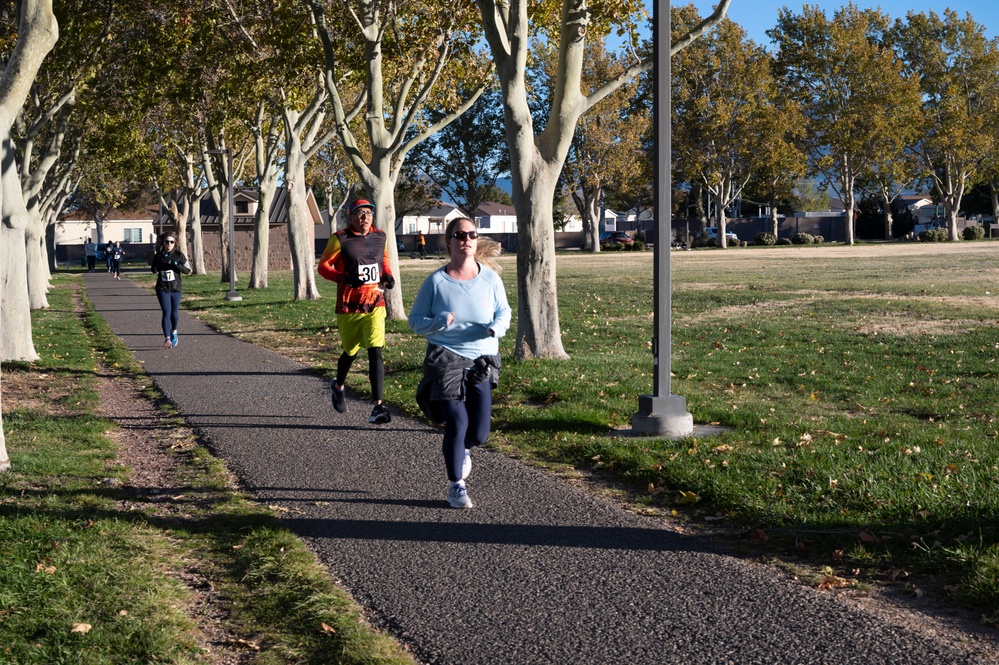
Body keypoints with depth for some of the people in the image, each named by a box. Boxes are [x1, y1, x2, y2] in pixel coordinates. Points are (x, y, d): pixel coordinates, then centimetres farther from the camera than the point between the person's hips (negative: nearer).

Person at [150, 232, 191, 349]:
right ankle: (167, 339, -16)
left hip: (175, 289, 1)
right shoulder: (158, 256, -1)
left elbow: (188, 270, -3)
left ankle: (174, 332, 39)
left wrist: (176, 265, -20)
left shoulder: (179, 255, -5)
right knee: (166, 313, -12)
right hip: (162, 289, -1)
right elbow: (154, 271, 10)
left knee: (174, 313, 11)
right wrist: (155, 264, -11)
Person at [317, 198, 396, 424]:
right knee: (350, 352, 12)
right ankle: (338, 386, 46)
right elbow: (323, 265, -5)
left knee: (375, 353, -11)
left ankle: (377, 408, -14)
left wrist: (387, 275, 2)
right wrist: (345, 278, -20)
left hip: (375, 304, 2)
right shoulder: (340, 239, -7)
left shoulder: (379, 237, 6)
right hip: (349, 306, -2)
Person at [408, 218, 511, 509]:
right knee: (457, 424, -9)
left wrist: (497, 327, -12)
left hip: (482, 361, 2)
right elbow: (415, 319, 0)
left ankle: (461, 449, 40)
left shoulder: (490, 277, 0)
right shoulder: (435, 281, -6)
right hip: (445, 360, -2)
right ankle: (456, 487, 12)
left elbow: (504, 310, 11)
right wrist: (439, 322, -21)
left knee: (479, 434, 0)